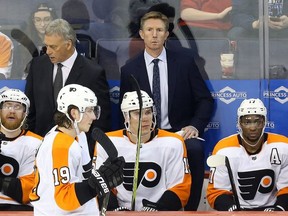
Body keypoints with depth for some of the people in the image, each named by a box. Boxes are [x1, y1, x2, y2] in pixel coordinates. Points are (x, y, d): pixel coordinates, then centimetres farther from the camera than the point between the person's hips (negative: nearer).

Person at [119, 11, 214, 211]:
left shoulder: (184, 62, 4)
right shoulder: (130, 70, 6)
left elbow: (205, 99, 6)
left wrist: (195, 125, -11)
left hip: (182, 132, 0)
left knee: (194, 149, -35)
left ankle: (190, 209, -21)